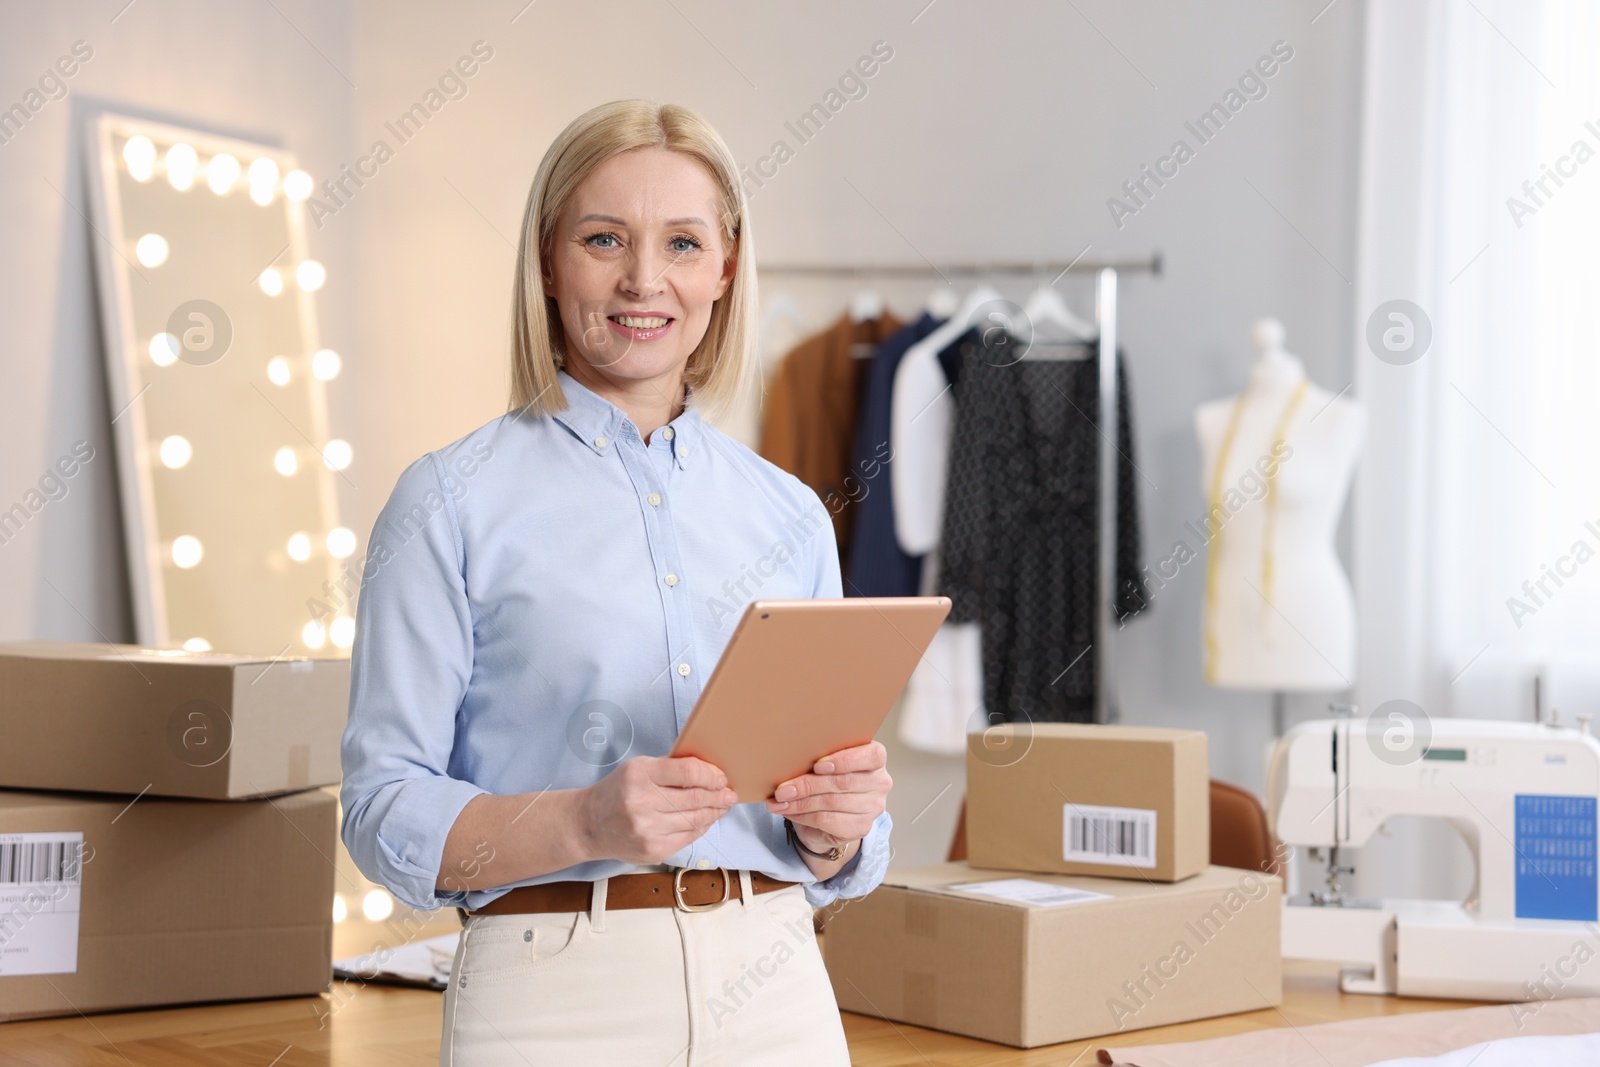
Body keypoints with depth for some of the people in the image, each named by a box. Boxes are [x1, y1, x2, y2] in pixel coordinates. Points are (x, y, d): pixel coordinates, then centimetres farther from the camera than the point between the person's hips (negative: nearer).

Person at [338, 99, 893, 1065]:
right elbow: (385, 811, -5)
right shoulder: (452, 503, -2)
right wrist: (585, 822, -21)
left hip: (772, 987, 4)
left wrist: (836, 821, -8)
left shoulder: (791, 515, 10)